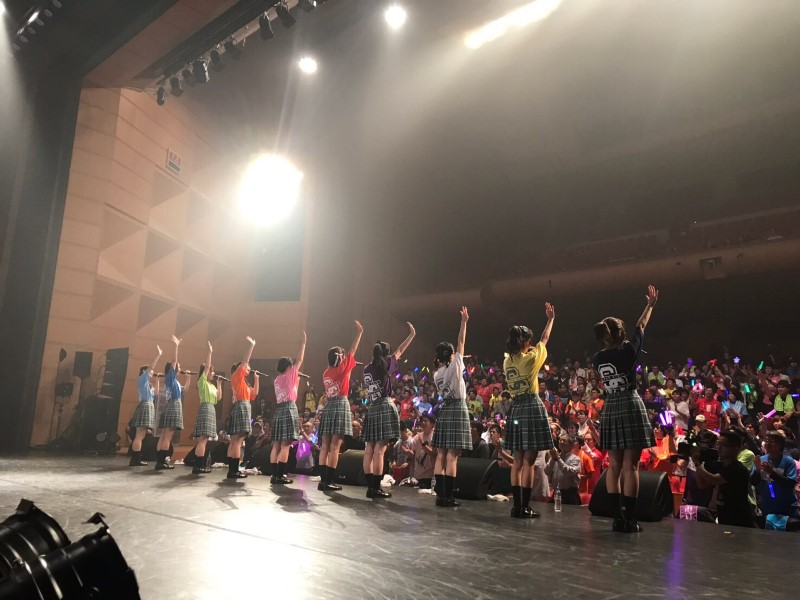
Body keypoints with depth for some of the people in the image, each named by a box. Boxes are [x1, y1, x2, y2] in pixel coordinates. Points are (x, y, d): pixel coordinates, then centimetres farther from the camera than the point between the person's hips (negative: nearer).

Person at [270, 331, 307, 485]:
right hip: (289, 410, -8)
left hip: (279, 410, 8)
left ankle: (274, 474, 5)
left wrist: (297, 379, 25)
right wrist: (303, 342, 4)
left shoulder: (277, 380, 16)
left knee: (276, 445, 5)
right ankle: (280, 475, -10)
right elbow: (300, 360, -2)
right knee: (285, 445, -8)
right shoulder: (289, 376, -4)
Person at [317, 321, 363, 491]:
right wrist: (359, 333, 9)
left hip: (328, 406, 7)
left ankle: (323, 479, 5)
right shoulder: (342, 368, -4)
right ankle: (329, 481, -8)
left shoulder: (326, 373, 12)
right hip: (340, 405, -7)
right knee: (335, 446, -7)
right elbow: (353, 351, 1)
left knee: (325, 446, 5)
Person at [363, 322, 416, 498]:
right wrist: (412, 334, 17)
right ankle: (376, 488, -8)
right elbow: (400, 351, 7)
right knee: (380, 449, -8)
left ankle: (370, 486, 9)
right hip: (385, 407, -7)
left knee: (370, 449, 6)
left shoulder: (367, 369, 9)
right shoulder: (384, 365, -5)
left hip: (372, 408, 7)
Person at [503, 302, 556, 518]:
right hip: (532, 408, -6)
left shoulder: (507, 362, 6)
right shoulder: (531, 358, -7)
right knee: (528, 461, -4)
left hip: (515, 410, 6)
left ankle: (517, 505, 12)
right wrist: (551, 319, 21)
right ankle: (524, 507, -3)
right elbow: (545, 340, 8)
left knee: (518, 461, 10)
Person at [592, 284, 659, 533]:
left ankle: (618, 517, 9)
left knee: (614, 467, 7)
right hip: (631, 407, -5)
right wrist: (650, 305, 22)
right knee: (630, 466, -3)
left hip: (609, 410, 5)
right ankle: (629, 518, -2)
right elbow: (641, 327, 7)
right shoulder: (628, 351, -7)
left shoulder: (598, 358, 3)